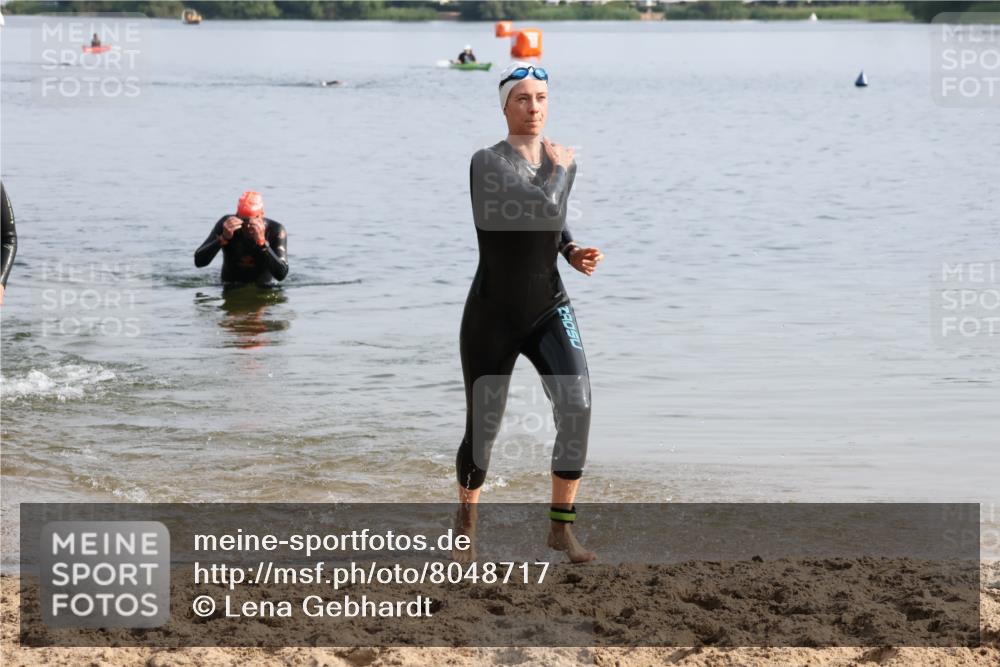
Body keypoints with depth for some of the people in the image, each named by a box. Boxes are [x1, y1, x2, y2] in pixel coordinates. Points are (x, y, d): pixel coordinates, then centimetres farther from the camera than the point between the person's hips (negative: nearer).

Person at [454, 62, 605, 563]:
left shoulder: (557, 160, 5)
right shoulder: (488, 162, -15)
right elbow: (546, 208, -30)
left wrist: (574, 253, 5)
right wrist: (562, 169, -13)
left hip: (549, 310, 4)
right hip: (492, 316, -4)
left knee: (577, 405, -19)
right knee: (482, 430, 5)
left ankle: (561, 527, -7)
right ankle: (466, 522, 33)